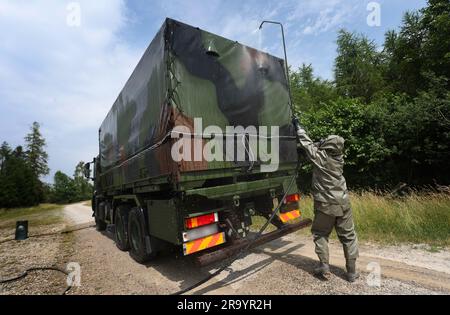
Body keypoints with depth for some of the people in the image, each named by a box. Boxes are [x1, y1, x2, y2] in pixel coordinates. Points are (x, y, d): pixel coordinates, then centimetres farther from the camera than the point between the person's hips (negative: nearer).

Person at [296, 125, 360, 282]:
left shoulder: (319, 156, -13)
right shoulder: (339, 157, 1)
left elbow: (307, 143, 1)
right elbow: (314, 144, 13)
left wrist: (298, 127, 13)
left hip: (325, 204, -4)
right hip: (343, 203, 4)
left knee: (320, 234, 15)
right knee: (348, 236, 13)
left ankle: (324, 265, 10)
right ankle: (352, 271, 19)